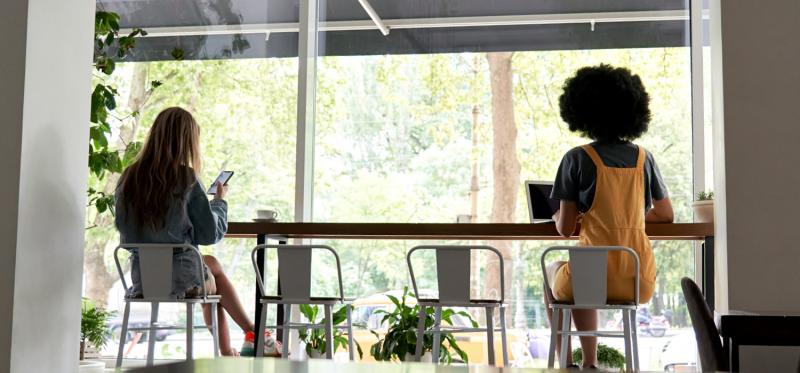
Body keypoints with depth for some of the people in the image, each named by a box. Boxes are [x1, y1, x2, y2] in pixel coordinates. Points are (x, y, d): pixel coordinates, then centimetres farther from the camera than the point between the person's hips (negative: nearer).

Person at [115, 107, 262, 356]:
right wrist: (220, 201, 7)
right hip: (181, 277, -5)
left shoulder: (129, 177, 0)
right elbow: (211, 234, -9)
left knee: (212, 265, 30)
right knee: (213, 273, 30)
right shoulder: (186, 177, -14)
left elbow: (125, 235, 8)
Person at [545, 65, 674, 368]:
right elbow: (665, 215, 18)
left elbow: (565, 229, -4)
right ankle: (589, 364, 34)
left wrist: (560, 217, 18)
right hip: (640, 284, 4)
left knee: (553, 271, 32)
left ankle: (565, 363, 34)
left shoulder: (577, 159, -5)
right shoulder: (644, 158, 6)